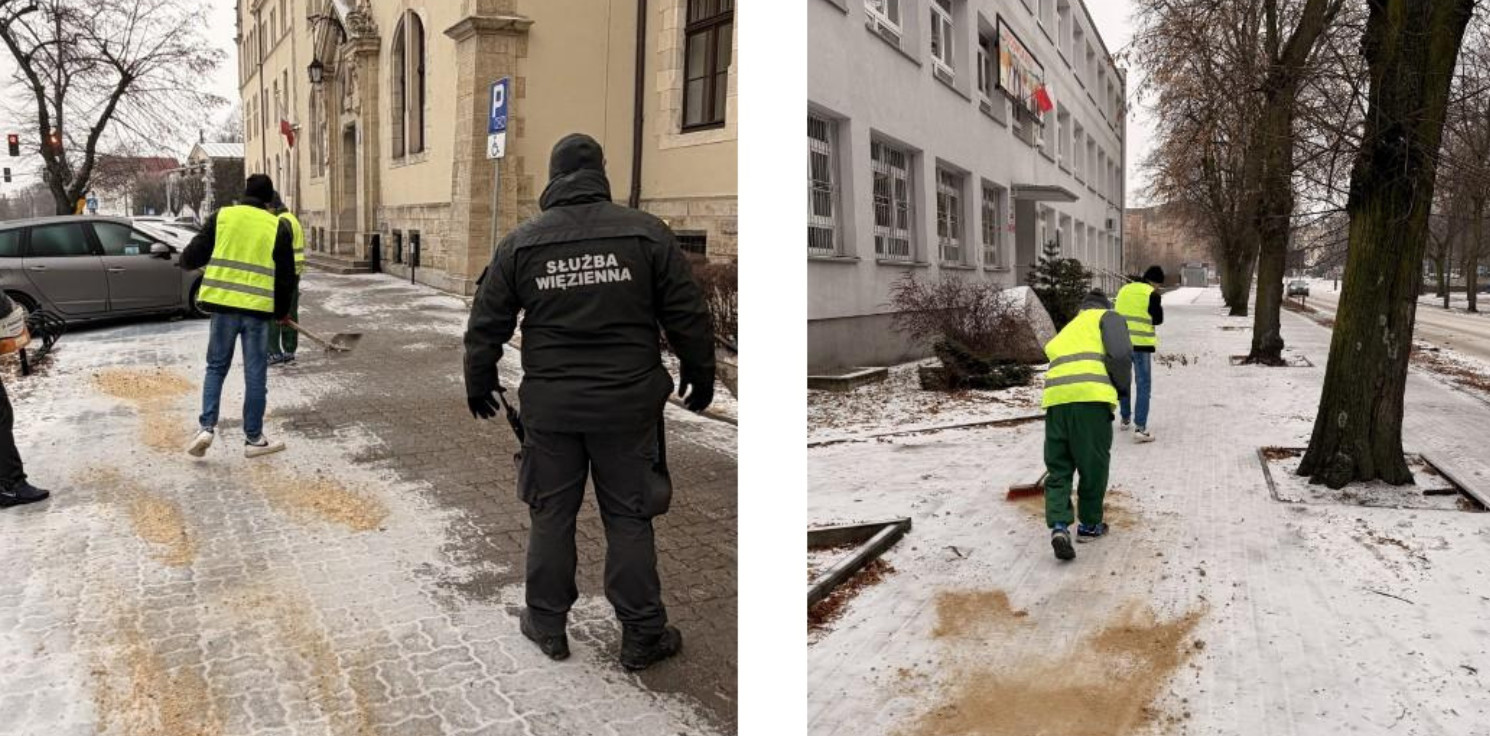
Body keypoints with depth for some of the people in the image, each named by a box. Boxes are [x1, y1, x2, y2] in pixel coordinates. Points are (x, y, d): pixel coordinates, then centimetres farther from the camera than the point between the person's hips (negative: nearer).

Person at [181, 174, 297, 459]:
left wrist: (185, 259, 29)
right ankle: (254, 438, 12)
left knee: (216, 367, 16)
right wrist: (282, 311, 19)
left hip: (224, 304, 1)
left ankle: (207, 427, 3)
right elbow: (286, 276, 4)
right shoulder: (278, 227, 2)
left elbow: (192, 256, 4)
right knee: (255, 375, 6)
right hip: (258, 308, -1)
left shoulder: (221, 216, 4)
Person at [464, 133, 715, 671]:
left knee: (551, 514, 15)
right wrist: (699, 378, 12)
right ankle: (642, 636, 18)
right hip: (627, 403, -1)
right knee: (629, 517, 9)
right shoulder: (646, 233, -4)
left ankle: (547, 625, 28)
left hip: (550, 405, 1)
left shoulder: (520, 244, 1)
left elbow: (486, 325, 6)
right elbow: (688, 317, -2)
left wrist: (479, 386, 21)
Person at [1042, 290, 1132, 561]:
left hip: (1055, 397, 5)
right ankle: (1090, 524, 24)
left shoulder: (1067, 329, 36)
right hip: (1091, 396, -4)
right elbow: (1120, 354, -2)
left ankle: (1059, 525, -4)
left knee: (1058, 467, 11)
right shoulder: (1108, 317, 18)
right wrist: (1121, 386, 15)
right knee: (1094, 464, 12)